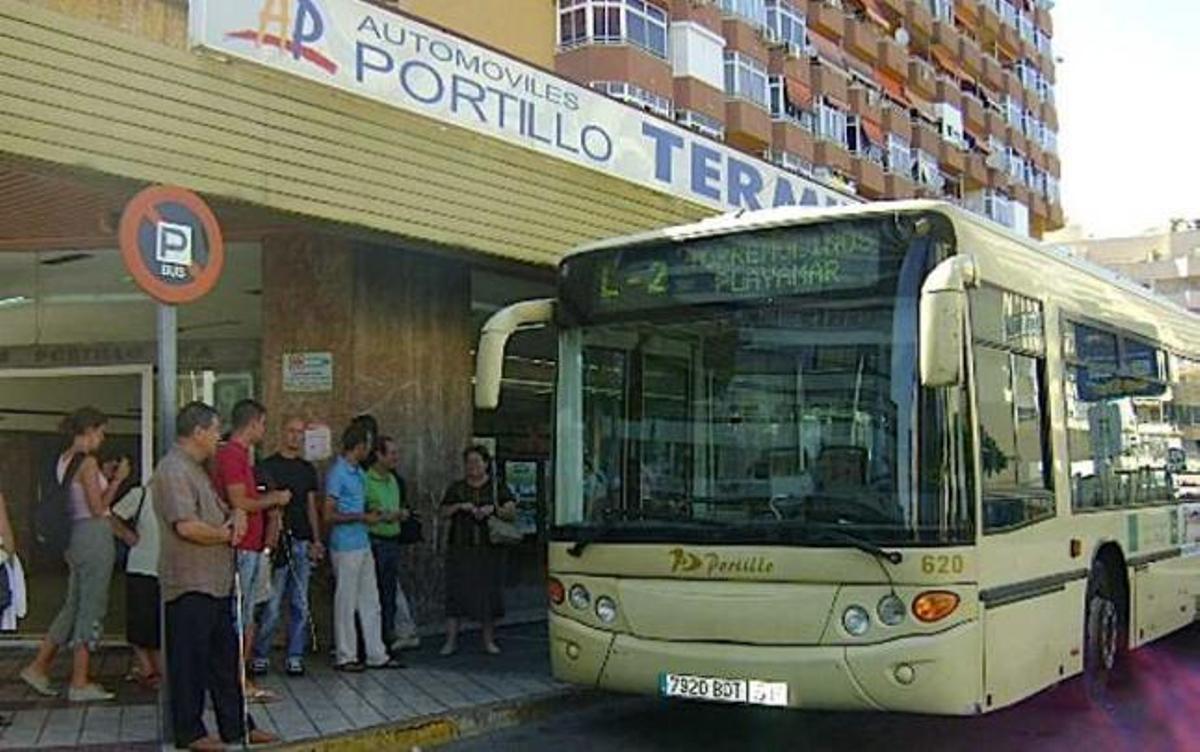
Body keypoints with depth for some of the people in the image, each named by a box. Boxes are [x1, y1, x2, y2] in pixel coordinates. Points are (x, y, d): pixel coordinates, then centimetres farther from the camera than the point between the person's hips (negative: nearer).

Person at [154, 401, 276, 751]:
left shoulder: (197, 469, 18)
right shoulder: (174, 469, -15)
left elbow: (220, 508, 28)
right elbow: (186, 526, -27)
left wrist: (236, 514, 4)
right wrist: (226, 533, -11)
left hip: (217, 582, 10)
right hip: (190, 585, -10)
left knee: (226, 659, 14)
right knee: (190, 660, 1)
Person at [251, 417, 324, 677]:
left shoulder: (308, 468, 16)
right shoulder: (268, 466, 0)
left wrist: (316, 540, 9)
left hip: (302, 543, 5)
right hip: (278, 541, -5)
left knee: (300, 605, 5)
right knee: (272, 605, -4)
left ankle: (295, 657, 11)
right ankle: (260, 655, 7)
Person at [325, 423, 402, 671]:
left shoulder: (359, 473, 13)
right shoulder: (337, 474, -14)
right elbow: (329, 515, -16)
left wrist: (371, 515, 7)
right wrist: (362, 517, -16)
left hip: (363, 544, 9)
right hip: (345, 546, -9)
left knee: (370, 602, 11)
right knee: (346, 603, 0)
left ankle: (376, 654, 17)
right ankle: (345, 657, 10)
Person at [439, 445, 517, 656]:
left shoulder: (497, 488, 7)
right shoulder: (457, 488, 12)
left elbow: (512, 513, -1)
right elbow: (443, 512, 8)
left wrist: (493, 509, -18)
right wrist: (459, 506, -9)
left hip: (489, 549, -1)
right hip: (460, 549, 1)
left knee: (489, 591, 1)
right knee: (456, 591, -4)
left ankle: (489, 641, 11)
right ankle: (451, 641, 0)